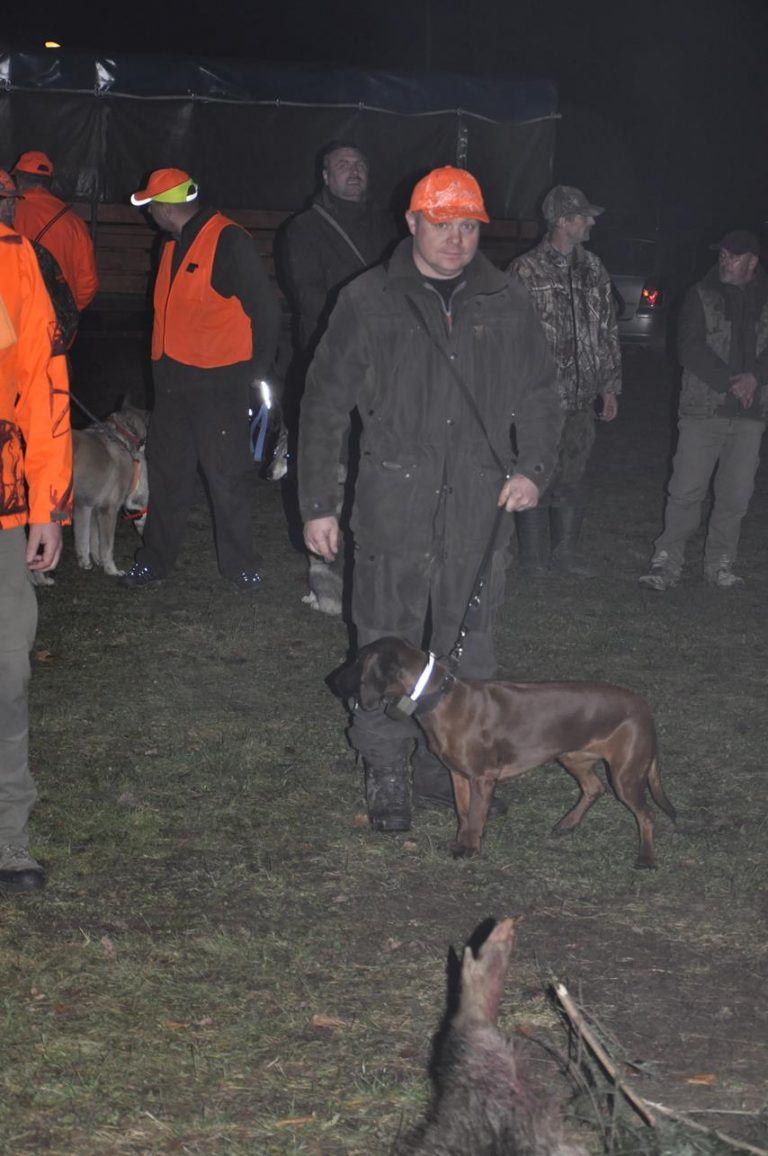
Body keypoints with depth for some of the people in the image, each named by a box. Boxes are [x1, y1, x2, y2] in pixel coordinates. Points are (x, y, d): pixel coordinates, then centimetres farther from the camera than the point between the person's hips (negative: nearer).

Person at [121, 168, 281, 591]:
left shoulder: (229, 242, -13)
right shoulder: (174, 245, 13)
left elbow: (265, 308, -12)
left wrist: (256, 367, -8)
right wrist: (163, 366, 17)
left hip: (218, 382, -8)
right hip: (172, 378, 8)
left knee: (227, 477, 0)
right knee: (166, 472, 12)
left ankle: (239, 564, 11)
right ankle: (155, 559, 22)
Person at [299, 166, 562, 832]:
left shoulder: (506, 305, 8)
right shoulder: (369, 302, 0)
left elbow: (540, 396, 17)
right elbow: (323, 406, 3)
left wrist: (534, 468, -1)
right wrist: (317, 504, 1)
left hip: (479, 509, 2)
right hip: (392, 508, -2)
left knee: (468, 647, 9)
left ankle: (446, 770, 23)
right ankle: (387, 774, 17)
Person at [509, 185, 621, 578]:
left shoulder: (593, 271, 10)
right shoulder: (526, 270, -6)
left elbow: (608, 331, 15)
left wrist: (610, 386, 13)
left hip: (581, 398, 5)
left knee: (572, 478, 10)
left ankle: (565, 552, 22)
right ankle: (532, 557, 14)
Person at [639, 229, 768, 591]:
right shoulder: (702, 296, 3)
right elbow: (690, 348, -6)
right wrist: (729, 383, -13)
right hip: (703, 410, -2)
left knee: (736, 495, 6)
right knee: (686, 490, -5)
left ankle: (720, 564, 17)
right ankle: (667, 562, 2)